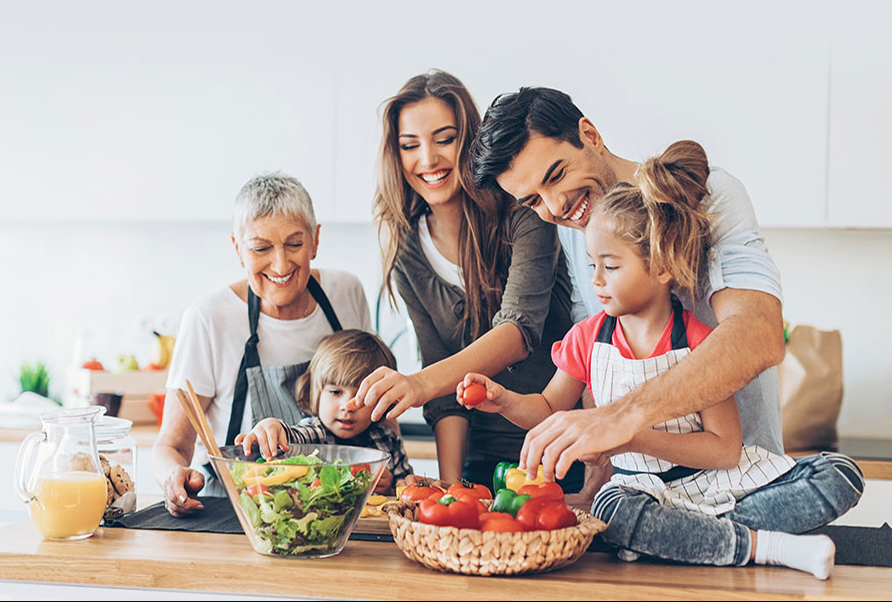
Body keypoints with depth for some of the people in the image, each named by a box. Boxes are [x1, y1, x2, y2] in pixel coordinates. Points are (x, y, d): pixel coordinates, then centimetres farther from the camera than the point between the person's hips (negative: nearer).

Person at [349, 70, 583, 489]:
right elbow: (442, 379, 3)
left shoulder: (522, 214, -9)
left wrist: (422, 383, -40)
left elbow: (520, 330, -24)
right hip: (484, 458, 3)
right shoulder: (406, 246, 4)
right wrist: (451, 484, -9)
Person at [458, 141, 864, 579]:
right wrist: (504, 401, -8)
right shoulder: (587, 338, 0)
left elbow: (725, 450, -17)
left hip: (718, 479, -1)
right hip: (643, 485, 1)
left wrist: (634, 437, -27)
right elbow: (549, 410, 13)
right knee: (613, 511, -37)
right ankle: (768, 546, -25)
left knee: (840, 477, -21)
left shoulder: (699, 343, -13)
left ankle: (678, 535, -31)